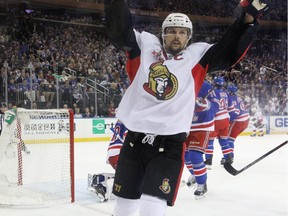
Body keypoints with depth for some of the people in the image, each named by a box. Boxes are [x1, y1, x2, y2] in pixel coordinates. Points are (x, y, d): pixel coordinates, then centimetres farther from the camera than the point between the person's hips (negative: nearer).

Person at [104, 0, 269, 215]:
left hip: (170, 144, -2)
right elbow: (120, 31, 1)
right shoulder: (146, 44, 6)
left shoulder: (197, 54, 4)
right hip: (134, 140, 3)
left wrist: (247, 19, -11)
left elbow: (229, 52, -2)